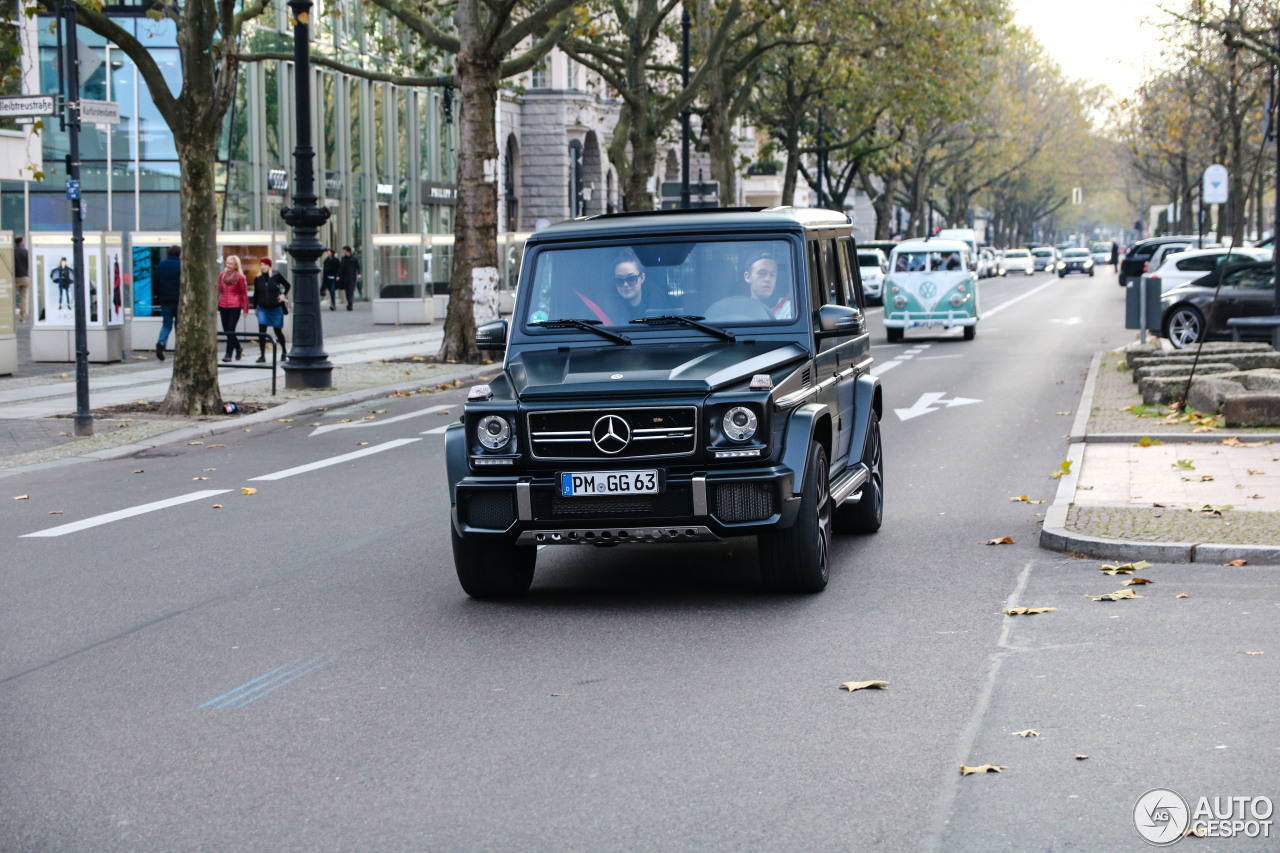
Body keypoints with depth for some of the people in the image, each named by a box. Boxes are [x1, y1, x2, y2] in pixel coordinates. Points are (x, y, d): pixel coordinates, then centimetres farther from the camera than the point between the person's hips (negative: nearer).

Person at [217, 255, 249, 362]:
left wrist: (245, 308, -3)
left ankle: (228, 354, -6)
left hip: (235, 306, -5)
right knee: (226, 330, 9)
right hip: (223, 306, 5)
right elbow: (218, 290, 12)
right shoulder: (222, 275, 7)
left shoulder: (240, 277, -5)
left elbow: (244, 293, -2)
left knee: (230, 330, -10)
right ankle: (238, 348, 31)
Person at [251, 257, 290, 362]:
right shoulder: (258, 279, 0)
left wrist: (283, 294, -6)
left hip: (276, 308, -1)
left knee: (278, 331, 9)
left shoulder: (276, 276, -7)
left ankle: (284, 351, 31)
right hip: (262, 308, 1)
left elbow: (287, 285, 7)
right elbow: (256, 294, 10)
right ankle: (262, 355, -6)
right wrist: (255, 307, 13)